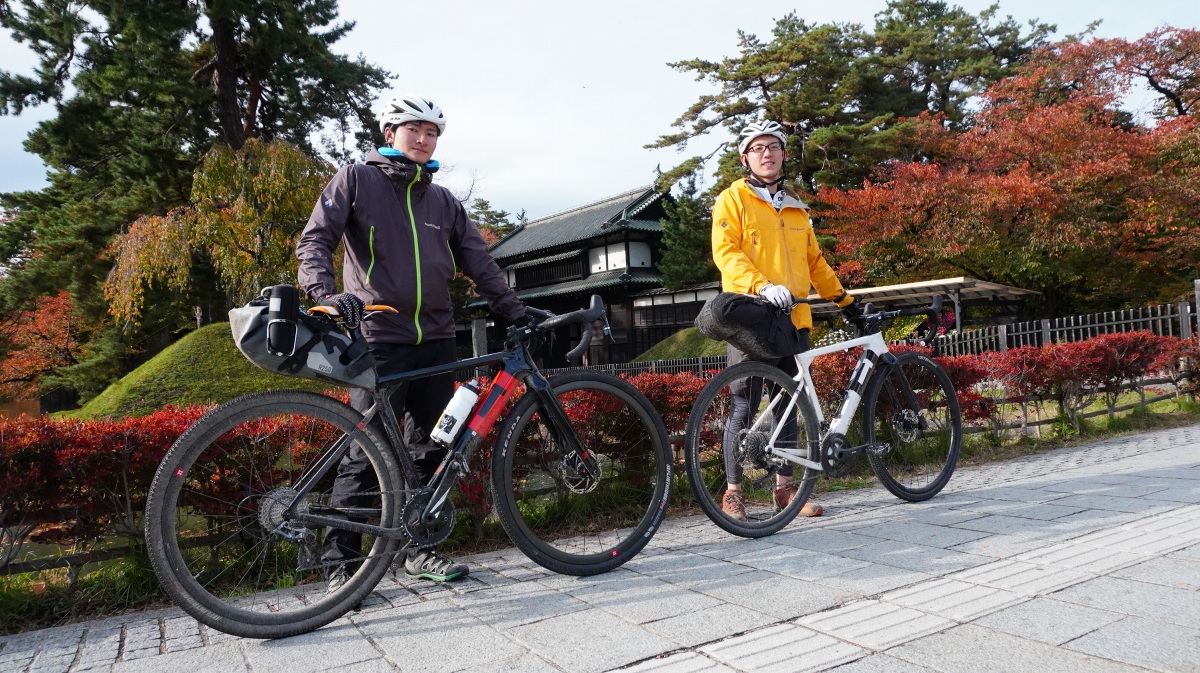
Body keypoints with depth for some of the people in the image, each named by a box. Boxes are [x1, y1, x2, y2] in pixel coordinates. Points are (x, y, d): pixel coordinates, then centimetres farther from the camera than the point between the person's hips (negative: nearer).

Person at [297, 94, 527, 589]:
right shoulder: (355, 180, 5)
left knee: (429, 448, 8)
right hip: (380, 338, -5)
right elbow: (314, 241, -3)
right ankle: (341, 561, 7)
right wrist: (326, 294, -22)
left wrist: (514, 309, 4)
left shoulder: (442, 200, 18)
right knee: (366, 451, -5)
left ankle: (417, 549, 20)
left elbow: (478, 259, 14)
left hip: (436, 340, 5)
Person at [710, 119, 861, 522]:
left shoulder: (795, 207, 21)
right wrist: (763, 286, -27)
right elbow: (725, 252, -13)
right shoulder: (733, 199, 1)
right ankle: (733, 492, 8)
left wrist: (844, 300, 23)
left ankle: (785, 486, 21)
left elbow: (814, 262, 27)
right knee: (745, 407, -2)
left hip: (794, 319, 6)